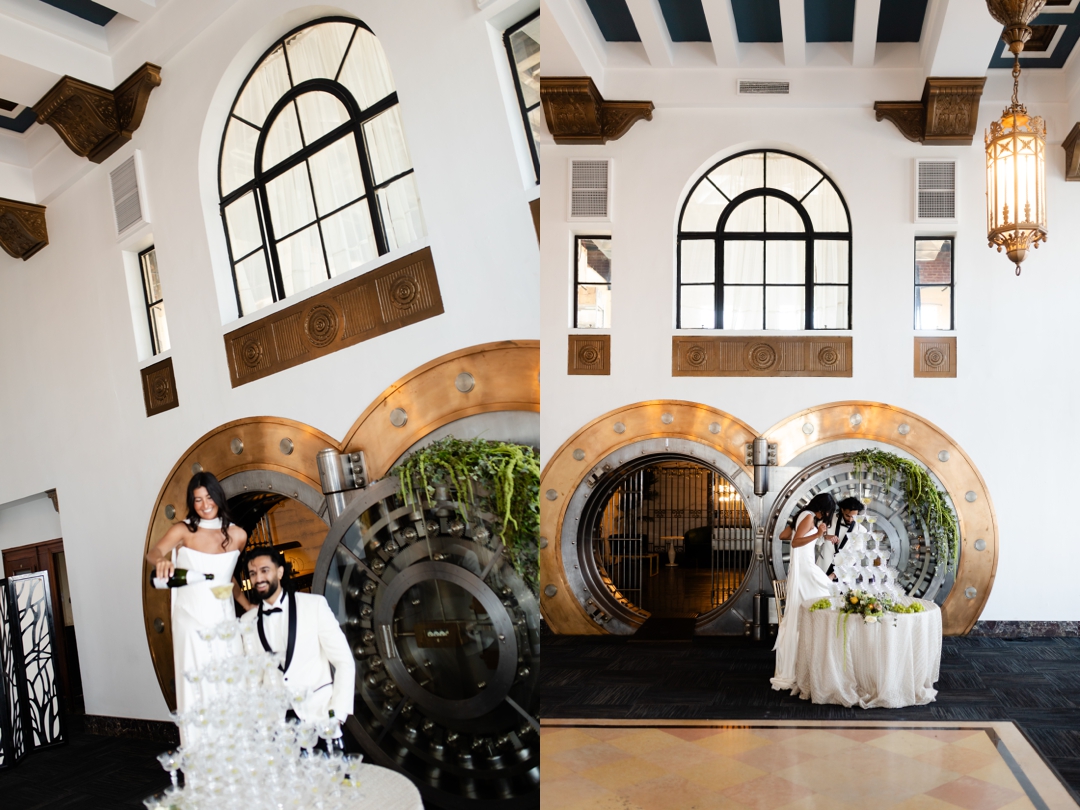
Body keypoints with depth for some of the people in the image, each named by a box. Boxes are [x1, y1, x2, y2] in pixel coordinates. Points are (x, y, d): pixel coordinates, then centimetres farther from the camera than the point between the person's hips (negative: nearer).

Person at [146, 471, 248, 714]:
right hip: (191, 620, -2)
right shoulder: (183, 531, -3)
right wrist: (161, 560, -44)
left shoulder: (237, 535, 3)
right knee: (195, 687, -2)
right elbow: (153, 553, -21)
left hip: (223, 618, 2)